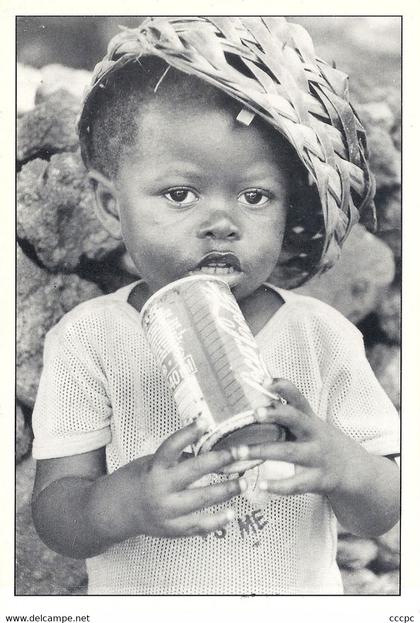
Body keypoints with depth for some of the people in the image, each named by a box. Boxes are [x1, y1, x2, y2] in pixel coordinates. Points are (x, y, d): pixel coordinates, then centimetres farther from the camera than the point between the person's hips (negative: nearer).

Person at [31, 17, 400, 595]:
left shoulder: (322, 337, -16)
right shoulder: (88, 342, -19)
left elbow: (382, 515, -12)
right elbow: (53, 512, -18)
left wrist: (345, 467, -33)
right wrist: (123, 502, -38)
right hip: (137, 602, -1)